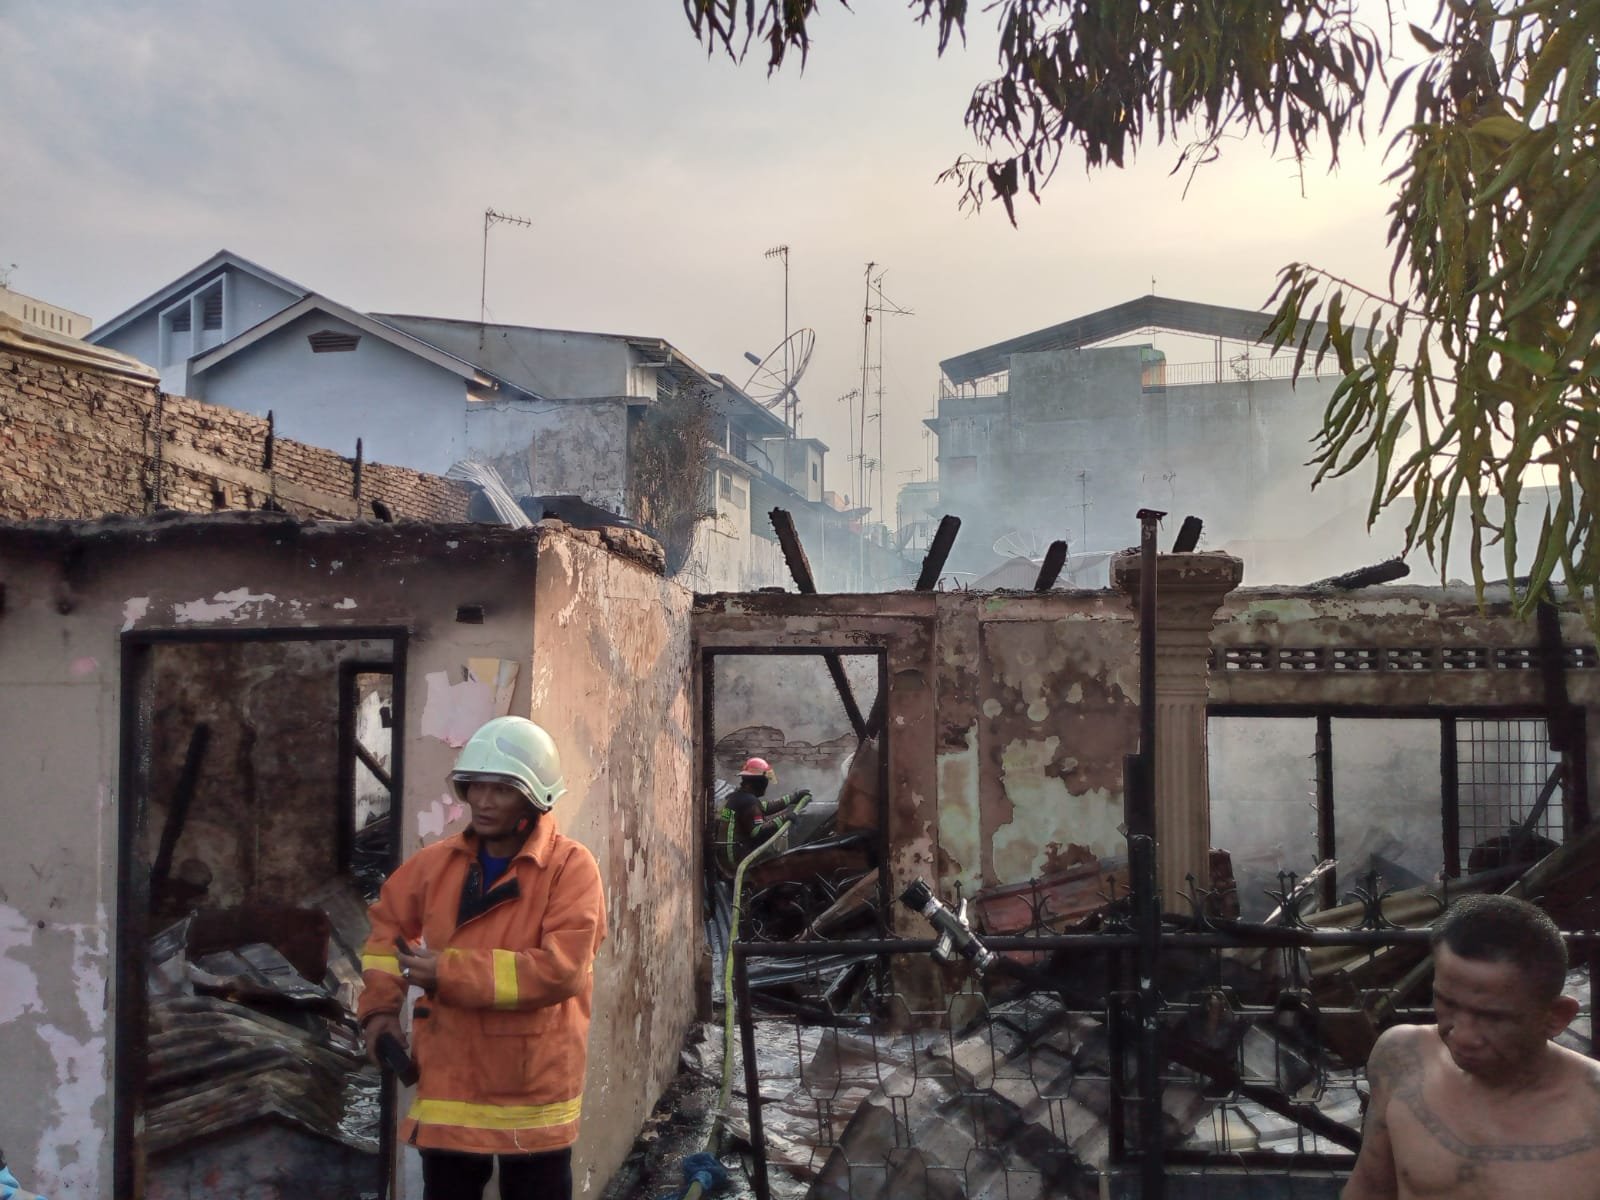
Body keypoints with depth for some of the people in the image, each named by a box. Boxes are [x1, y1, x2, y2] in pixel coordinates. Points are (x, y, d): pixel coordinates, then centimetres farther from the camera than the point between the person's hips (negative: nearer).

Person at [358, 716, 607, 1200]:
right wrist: (380, 1005, 5)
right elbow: (388, 923, 18)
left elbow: (560, 969, -25)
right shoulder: (438, 861, 3)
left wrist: (449, 973, -23)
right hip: (448, 1081, 4)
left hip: (534, 1088, -4)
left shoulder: (570, 867, -14)